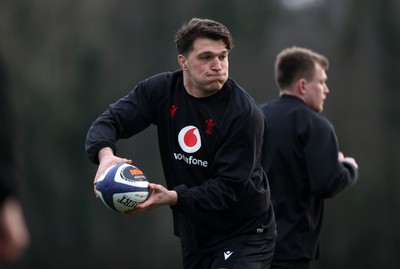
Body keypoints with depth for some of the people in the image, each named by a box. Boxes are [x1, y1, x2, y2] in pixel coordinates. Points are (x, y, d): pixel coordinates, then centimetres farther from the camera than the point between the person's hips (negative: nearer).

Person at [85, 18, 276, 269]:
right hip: (193, 233, 5)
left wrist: (173, 197, -35)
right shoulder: (161, 90, -5)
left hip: (244, 235, -5)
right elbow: (108, 122, -7)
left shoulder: (245, 114, -19)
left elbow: (228, 186, -21)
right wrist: (106, 155, -30)